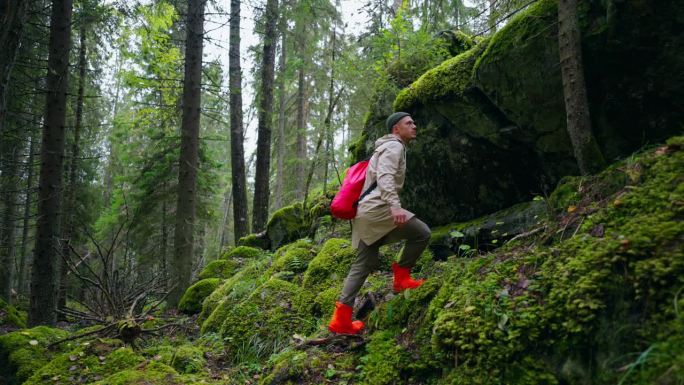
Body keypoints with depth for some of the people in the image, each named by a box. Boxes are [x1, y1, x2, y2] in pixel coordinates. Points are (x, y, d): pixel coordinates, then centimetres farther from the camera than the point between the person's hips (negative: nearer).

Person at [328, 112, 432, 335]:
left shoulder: (386, 148, 28)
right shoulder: (394, 146, -3)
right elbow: (384, 177, -21)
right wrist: (395, 205, -34)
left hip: (365, 212, 10)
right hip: (377, 207, -10)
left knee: (364, 264, 8)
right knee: (422, 233, -7)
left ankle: (341, 319, 6)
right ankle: (401, 276, 4)